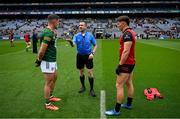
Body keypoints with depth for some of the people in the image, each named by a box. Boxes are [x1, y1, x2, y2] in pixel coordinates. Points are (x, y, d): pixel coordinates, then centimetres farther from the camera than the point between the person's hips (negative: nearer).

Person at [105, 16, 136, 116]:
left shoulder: (127, 33, -19)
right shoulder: (131, 32, 11)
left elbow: (126, 51, -26)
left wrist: (120, 65, -22)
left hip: (126, 63, -10)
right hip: (131, 63, 10)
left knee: (119, 86, -5)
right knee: (129, 83, 18)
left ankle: (117, 110, 2)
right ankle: (129, 104, 32)